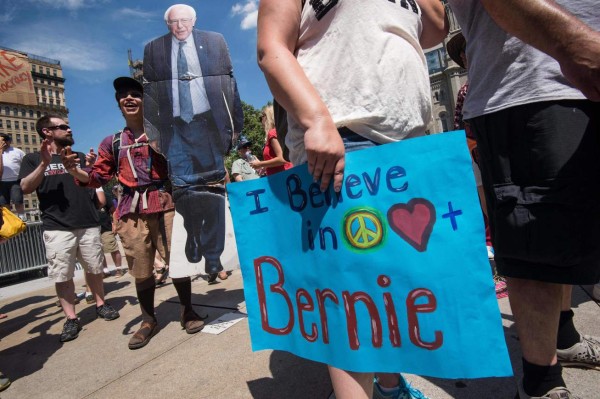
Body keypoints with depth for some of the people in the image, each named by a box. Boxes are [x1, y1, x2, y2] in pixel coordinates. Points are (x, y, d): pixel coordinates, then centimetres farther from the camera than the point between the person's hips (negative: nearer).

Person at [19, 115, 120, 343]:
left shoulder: (80, 157, 17)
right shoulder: (34, 159, 9)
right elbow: (26, 188, -4)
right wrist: (44, 164, -15)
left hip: (88, 224, 3)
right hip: (57, 228, -2)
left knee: (94, 269, 9)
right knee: (62, 275, -1)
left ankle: (100, 305, 23)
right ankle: (71, 319, 7)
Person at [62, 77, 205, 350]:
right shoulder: (112, 142, 16)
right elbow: (98, 177, 13)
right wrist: (74, 170, -4)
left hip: (164, 204, -2)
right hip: (132, 211, 3)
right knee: (141, 269, 8)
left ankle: (187, 312, 20)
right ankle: (148, 320, 26)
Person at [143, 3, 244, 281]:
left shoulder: (214, 41, 10)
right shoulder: (153, 48, 11)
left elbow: (228, 82, 6)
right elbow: (149, 90, 9)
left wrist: (235, 122, -1)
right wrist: (152, 130, 2)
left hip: (208, 123, -1)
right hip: (174, 128, 1)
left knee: (213, 192, -1)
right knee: (182, 191, 1)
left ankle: (213, 259, 10)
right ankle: (193, 244, 25)